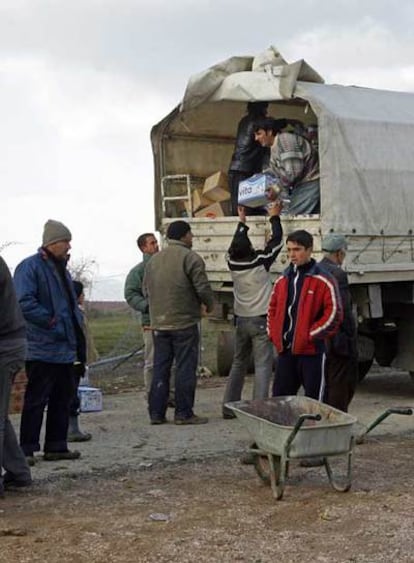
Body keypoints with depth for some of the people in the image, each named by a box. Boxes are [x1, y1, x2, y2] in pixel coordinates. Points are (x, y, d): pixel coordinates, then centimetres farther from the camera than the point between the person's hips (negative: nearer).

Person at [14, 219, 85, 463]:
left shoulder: (61, 269, 17)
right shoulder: (30, 267, -11)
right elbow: (24, 303, -21)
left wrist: (76, 321, 10)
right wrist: (50, 321, -19)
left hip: (65, 348, 9)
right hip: (42, 349, -9)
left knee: (62, 399, 12)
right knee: (36, 399, -5)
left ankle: (57, 446, 20)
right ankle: (28, 449, 0)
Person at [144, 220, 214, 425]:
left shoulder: (154, 260, 11)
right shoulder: (191, 258, -10)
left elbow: (146, 290, 14)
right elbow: (203, 288, -14)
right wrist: (209, 305, 5)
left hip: (159, 323, 6)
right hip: (184, 323, -6)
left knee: (160, 368, 11)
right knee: (185, 368, 1)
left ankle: (156, 412, 12)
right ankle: (184, 413, 2)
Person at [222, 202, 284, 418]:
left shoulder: (233, 263, -4)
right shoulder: (260, 262, -14)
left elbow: (236, 245, 17)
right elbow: (277, 240, -2)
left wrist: (242, 221, 27)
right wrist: (274, 217, 13)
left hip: (241, 319, 5)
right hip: (261, 320, -5)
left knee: (238, 364, 15)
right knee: (263, 366, -5)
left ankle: (229, 406, 16)